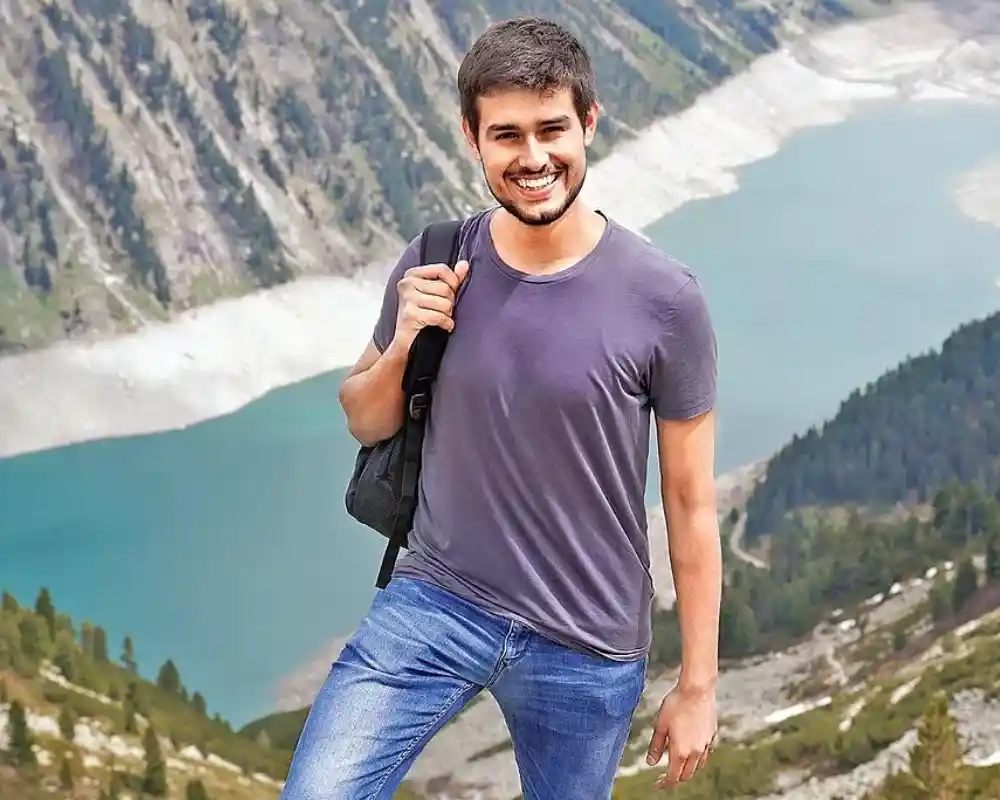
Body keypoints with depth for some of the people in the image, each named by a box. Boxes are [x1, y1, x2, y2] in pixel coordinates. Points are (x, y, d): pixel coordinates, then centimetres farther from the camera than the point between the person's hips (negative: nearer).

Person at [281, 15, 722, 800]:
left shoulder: (664, 299, -14)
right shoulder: (434, 269, -6)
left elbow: (691, 501, -6)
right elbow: (366, 424, 11)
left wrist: (698, 684, -3)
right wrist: (401, 347, -12)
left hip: (588, 647, -1)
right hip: (434, 602, 2)